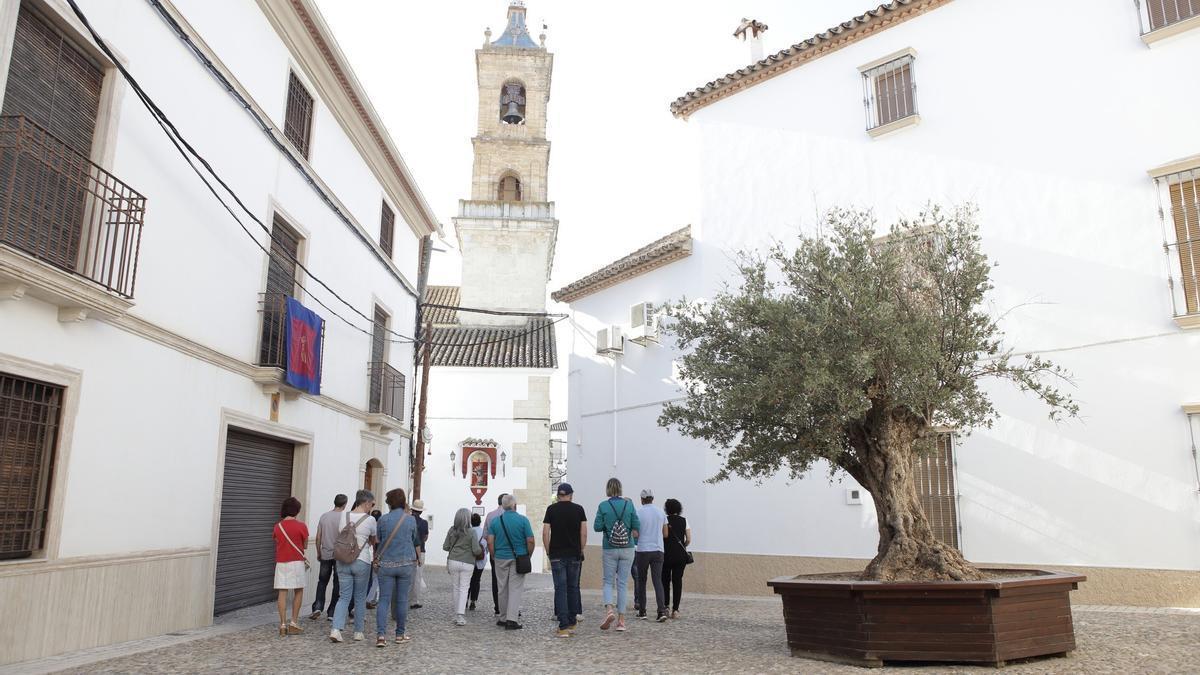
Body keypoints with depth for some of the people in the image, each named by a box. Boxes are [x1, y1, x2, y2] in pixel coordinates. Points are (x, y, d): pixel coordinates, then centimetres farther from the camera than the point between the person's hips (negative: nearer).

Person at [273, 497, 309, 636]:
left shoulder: (278, 526, 2)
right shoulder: (301, 526, -9)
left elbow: (277, 543, 12)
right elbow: (305, 545, 1)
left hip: (281, 562, 3)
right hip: (296, 562, -3)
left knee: (282, 593, 4)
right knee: (298, 592, 10)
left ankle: (283, 625, 4)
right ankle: (293, 623, 6)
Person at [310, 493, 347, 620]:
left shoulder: (324, 516, 2)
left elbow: (318, 537, 5)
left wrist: (318, 553, 16)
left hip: (325, 555, 3)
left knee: (322, 582, 15)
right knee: (337, 585, 6)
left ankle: (317, 607, 0)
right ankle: (332, 613, 9)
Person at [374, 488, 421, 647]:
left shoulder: (383, 519, -3)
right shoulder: (411, 519, -1)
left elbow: (378, 540, 11)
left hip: (386, 564, 0)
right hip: (406, 563, 1)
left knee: (384, 599, 3)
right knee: (402, 599, 9)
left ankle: (380, 634, -9)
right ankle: (401, 634, 16)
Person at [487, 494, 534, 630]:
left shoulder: (495, 521, 2)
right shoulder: (523, 520, -5)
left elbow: (490, 542, -2)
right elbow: (530, 541, -9)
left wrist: (495, 556, 10)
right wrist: (528, 556, 5)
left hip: (501, 559, 3)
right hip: (519, 558, -2)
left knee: (503, 589, 12)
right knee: (516, 588, -1)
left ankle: (504, 618, 20)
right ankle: (511, 619, -10)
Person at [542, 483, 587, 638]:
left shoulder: (551, 509, 0)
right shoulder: (579, 509, 1)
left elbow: (545, 533, -3)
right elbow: (584, 533, -2)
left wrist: (548, 552, 6)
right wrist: (581, 551, 9)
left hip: (557, 554, -1)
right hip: (574, 555, 1)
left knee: (560, 589, -1)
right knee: (573, 587, 14)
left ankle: (563, 626, -6)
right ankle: (572, 623, 21)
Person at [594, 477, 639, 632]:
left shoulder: (603, 506, -5)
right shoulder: (629, 504, -2)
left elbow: (597, 527, -6)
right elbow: (636, 526, -2)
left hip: (610, 549, -1)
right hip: (627, 549, 1)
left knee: (608, 582, 10)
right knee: (622, 583, 7)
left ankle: (608, 610, -15)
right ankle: (621, 620, 7)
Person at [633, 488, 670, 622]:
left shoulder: (638, 513, -6)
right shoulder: (661, 512, 5)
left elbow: (635, 534, -7)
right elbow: (665, 534, 10)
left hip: (642, 551, -2)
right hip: (658, 550, 2)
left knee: (641, 581, 10)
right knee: (658, 581, 0)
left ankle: (642, 611, 14)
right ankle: (662, 610, -13)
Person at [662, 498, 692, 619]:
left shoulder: (664, 520, -4)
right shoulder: (684, 520, 4)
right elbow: (688, 540, 1)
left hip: (667, 554, -2)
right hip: (681, 555, 2)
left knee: (665, 581, 11)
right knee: (678, 581, 4)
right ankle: (675, 610, 0)